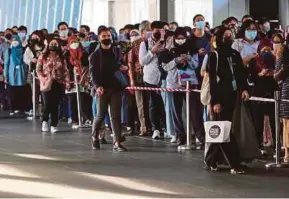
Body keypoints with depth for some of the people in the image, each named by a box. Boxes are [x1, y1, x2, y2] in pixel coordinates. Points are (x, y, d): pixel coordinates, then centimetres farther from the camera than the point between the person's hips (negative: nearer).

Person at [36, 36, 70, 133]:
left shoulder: (61, 58, 9)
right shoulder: (43, 57, 4)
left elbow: (65, 71, 6)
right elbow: (38, 69, 1)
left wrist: (67, 82, -3)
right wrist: (43, 79, -13)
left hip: (58, 83, 2)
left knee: (55, 105, 1)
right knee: (47, 103, -11)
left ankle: (53, 125, 8)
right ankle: (45, 121, 13)